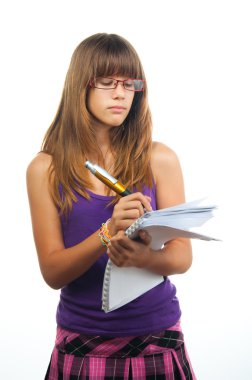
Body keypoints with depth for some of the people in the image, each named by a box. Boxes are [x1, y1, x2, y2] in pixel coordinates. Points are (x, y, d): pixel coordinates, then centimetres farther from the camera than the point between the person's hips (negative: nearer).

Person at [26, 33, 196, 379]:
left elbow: (182, 256, -4)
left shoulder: (159, 159, -3)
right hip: (81, 343, 0)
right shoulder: (46, 168, -5)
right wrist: (107, 233, -25)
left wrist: (142, 256, -25)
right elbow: (52, 272, -9)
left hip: (158, 337, 1)